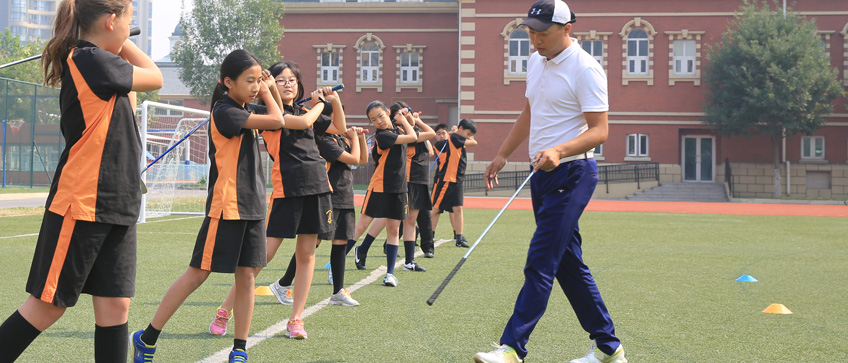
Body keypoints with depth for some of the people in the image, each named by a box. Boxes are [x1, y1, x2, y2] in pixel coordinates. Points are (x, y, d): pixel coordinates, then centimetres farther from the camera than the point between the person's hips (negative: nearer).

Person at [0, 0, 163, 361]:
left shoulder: (88, 60, 12)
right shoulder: (92, 59, -15)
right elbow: (154, 78, -3)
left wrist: (119, 47, 12)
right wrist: (122, 45, 10)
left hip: (116, 209, 9)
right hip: (81, 205, -9)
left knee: (115, 306, 5)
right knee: (47, 305, -1)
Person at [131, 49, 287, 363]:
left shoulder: (246, 110, 12)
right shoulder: (225, 111, -14)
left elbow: (278, 117, 28)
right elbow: (277, 122, -18)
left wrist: (270, 89, 13)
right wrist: (265, 94, -2)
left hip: (252, 206, 8)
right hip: (226, 206, -8)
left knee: (246, 276, 5)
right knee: (197, 274, -4)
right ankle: (147, 338, 6)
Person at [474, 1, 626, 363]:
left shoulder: (585, 69, -13)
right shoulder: (535, 62, 13)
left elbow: (599, 130, -17)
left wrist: (559, 151, -31)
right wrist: (502, 155, 25)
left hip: (571, 174, -9)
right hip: (543, 174, 9)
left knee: (539, 264, -12)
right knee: (569, 266, 11)